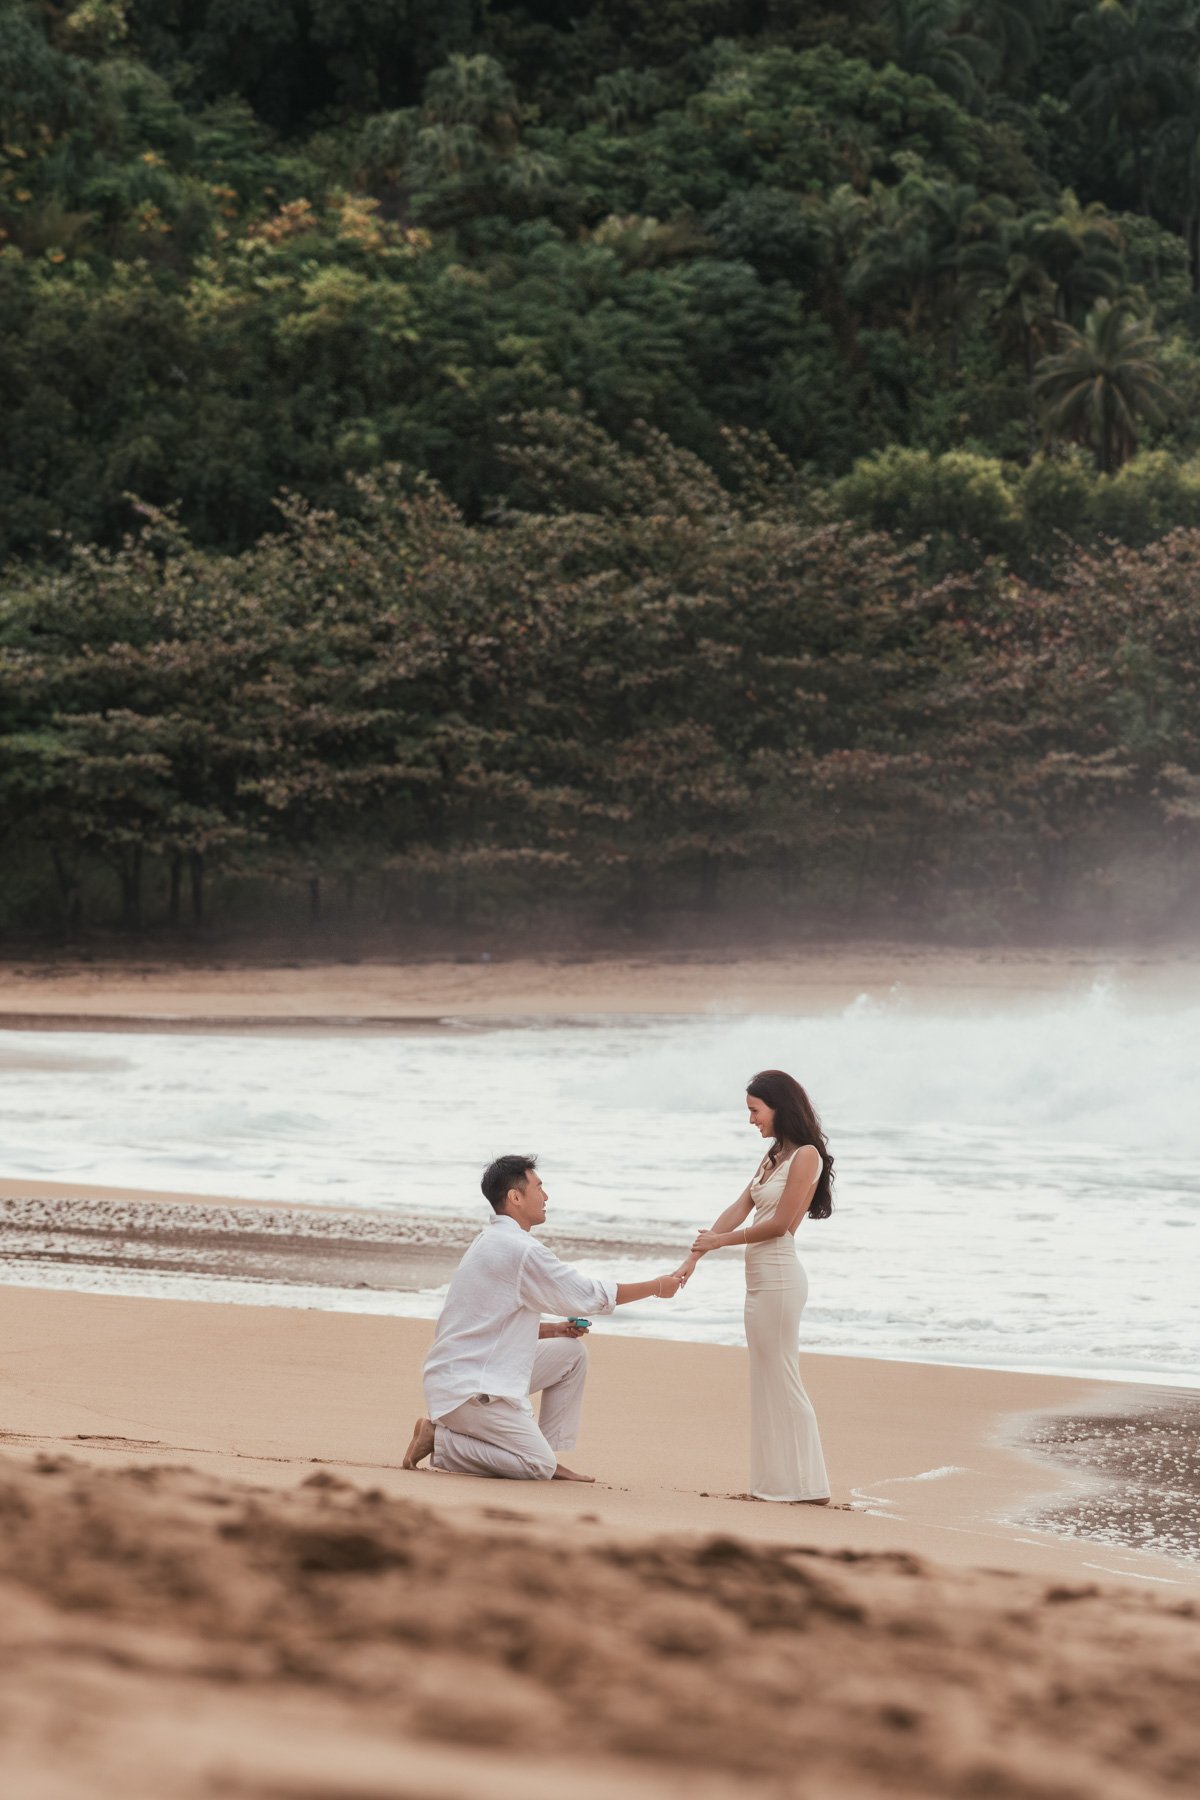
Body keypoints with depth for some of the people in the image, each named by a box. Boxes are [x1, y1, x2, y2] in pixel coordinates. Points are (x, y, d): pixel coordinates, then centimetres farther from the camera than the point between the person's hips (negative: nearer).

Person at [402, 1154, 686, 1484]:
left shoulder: (494, 1241, 15)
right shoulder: (520, 1248, -17)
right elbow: (589, 1295, -10)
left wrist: (553, 1331, 10)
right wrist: (657, 1288, 2)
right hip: (467, 1389, -10)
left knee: (572, 1352, 12)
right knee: (539, 1468, -13)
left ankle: (549, 1455, 11)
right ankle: (438, 1441, -6)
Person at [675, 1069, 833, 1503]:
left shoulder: (805, 1155, -11)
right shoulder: (775, 1155, 16)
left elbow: (779, 1224, -14)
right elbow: (739, 1210, 12)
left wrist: (719, 1241, -5)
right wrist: (694, 1257, 6)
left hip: (779, 1278, -9)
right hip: (760, 1278, 9)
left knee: (781, 1381, -6)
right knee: (767, 1382, 10)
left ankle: (804, 1485, -1)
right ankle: (777, 1482, 13)